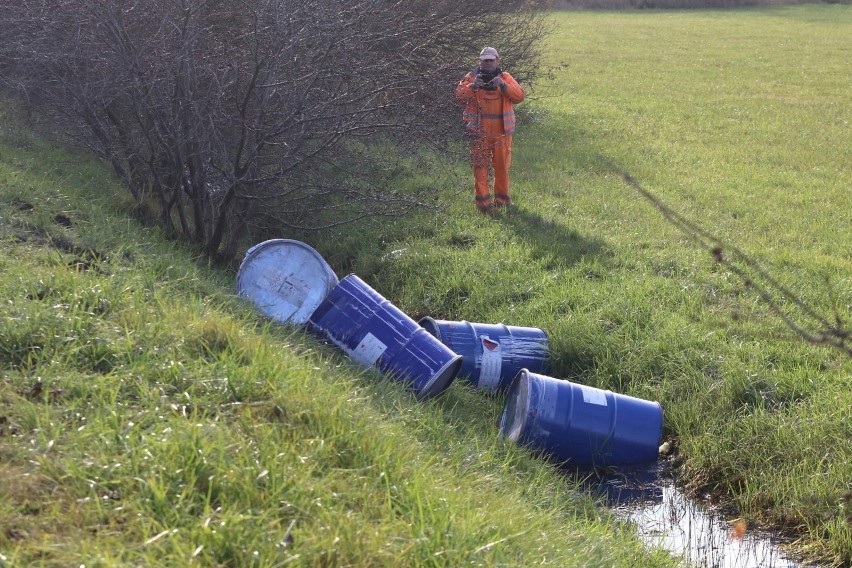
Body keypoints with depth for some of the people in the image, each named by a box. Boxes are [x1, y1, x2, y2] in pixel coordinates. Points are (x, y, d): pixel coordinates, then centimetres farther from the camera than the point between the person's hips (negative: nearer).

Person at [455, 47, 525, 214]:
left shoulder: (505, 77, 6)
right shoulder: (472, 77, 4)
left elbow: (520, 96, -7)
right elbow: (459, 96, -7)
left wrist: (503, 85, -22)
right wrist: (473, 86, -24)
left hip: (502, 130, 2)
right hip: (479, 131, -1)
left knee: (502, 165, 10)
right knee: (480, 166, -4)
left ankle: (502, 198, 24)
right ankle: (483, 202, -3)